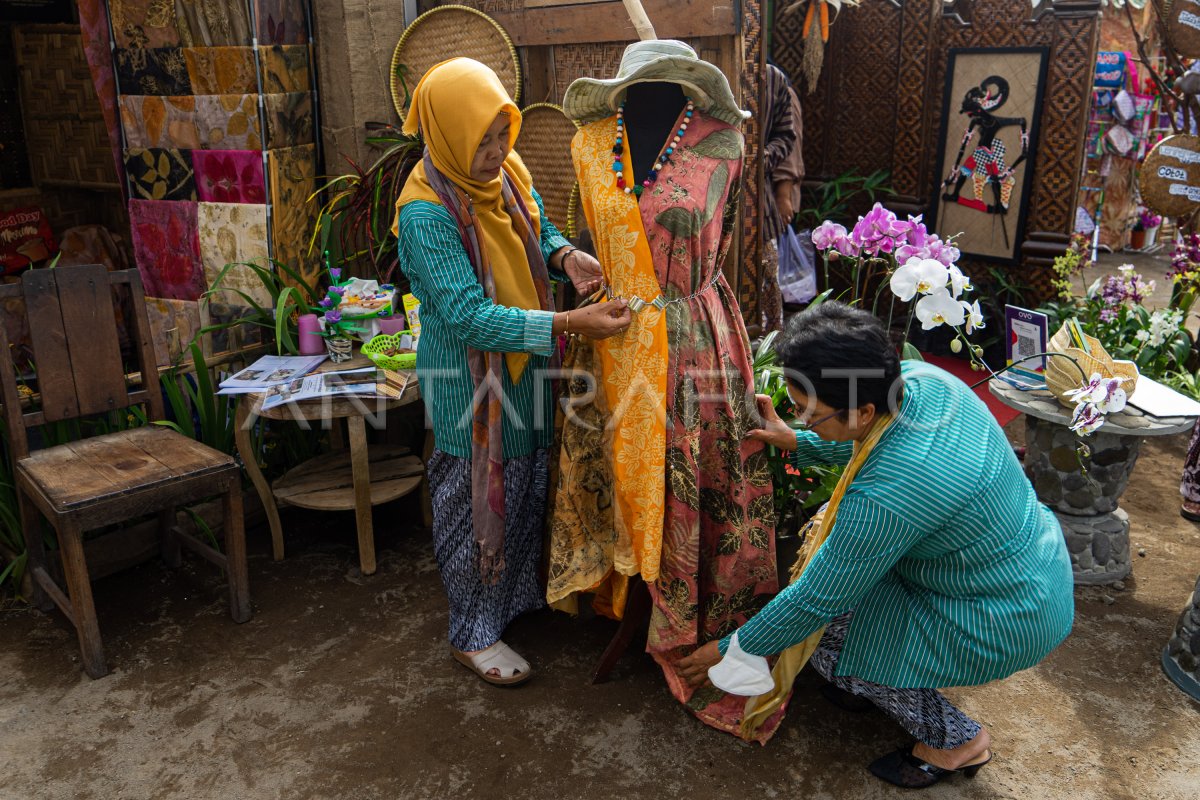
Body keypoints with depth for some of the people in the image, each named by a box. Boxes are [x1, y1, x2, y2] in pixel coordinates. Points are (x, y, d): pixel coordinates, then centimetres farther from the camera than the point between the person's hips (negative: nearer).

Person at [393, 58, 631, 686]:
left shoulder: (507, 168, -4)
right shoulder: (425, 210, -26)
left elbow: (538, 232, 13)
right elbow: (468, 316, -31)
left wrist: (565, 254, -11)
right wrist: (569, 324, -38)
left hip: (525, 364, 8)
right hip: (468, 379, -7)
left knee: (527, 487, 22)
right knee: (477, 499, 7)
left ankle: (519, 594, 46)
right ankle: (473, 634, 27)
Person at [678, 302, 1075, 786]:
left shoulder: (883, 498, -36)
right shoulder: (921, 378, -14)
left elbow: (816, 600, -23)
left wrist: (731, 651, -8)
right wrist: (796, 443, 4)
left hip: (1011, 621, -9)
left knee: (827, 641, -4)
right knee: (832, 534, 10)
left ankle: (955, 740, 15)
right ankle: (893, 681, 26)